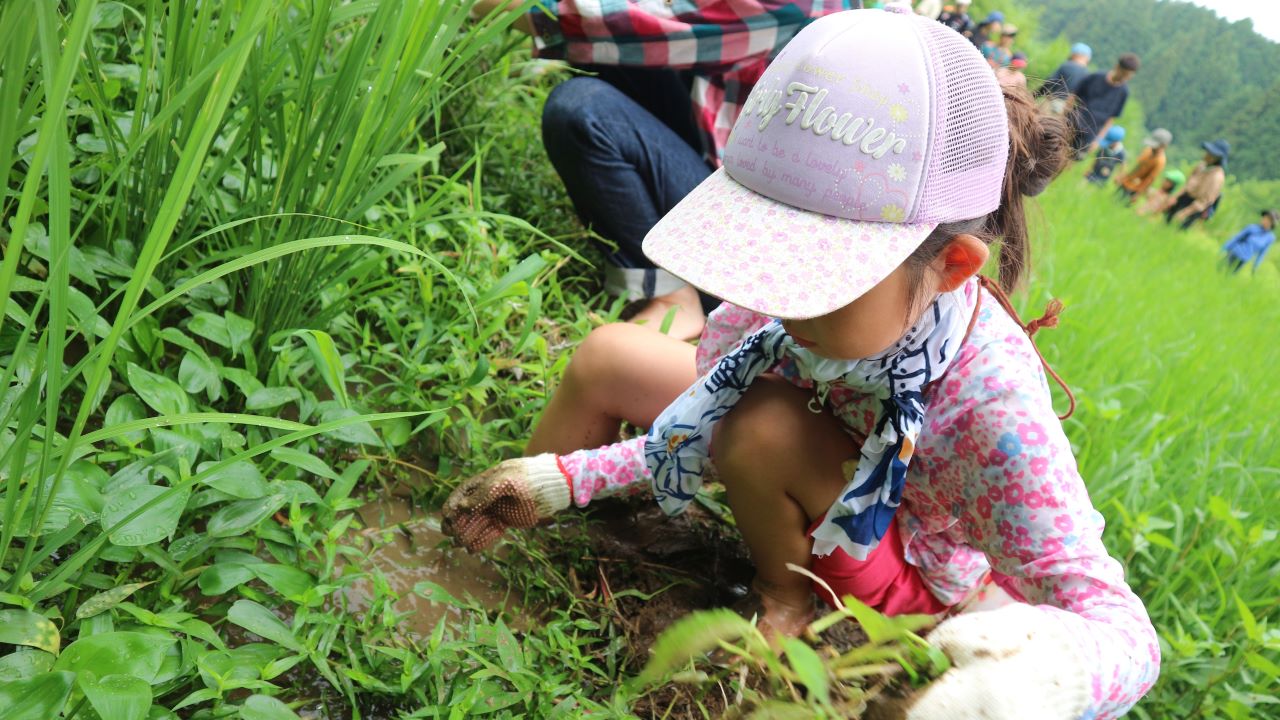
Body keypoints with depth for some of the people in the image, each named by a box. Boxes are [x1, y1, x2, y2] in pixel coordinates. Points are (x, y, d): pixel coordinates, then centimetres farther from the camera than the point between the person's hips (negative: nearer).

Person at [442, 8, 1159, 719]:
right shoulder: (799, 284, -26)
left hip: (904, 575, -5)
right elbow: (702, 435, -9)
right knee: (606, 356, -5)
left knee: (768, 427, -35)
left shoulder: (993, 408, -41)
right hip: (820, 488, 5)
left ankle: (788, 605, -3)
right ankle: (501, 543, 18)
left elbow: (1126, 634, -40)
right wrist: (567, 478, -18)